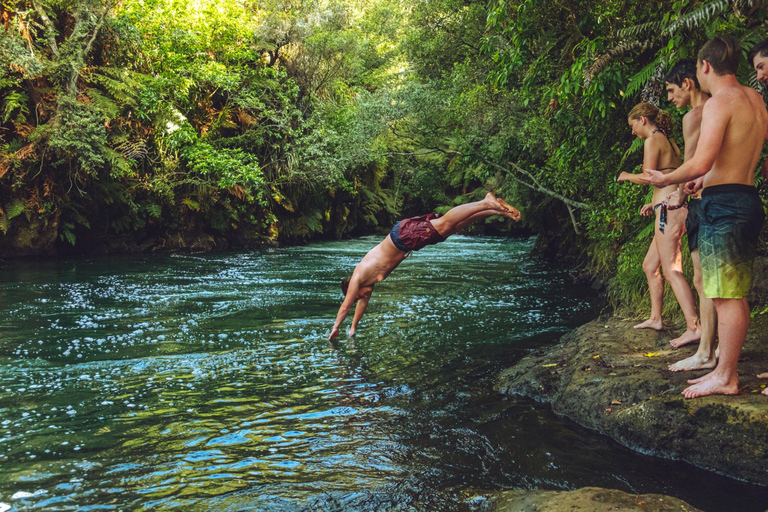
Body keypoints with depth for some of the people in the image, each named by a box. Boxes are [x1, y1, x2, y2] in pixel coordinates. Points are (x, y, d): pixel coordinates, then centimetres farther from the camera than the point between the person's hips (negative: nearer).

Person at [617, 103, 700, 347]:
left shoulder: (653, 140, -7)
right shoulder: (669, 142, 20)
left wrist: (627, 176, 3)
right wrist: (655, 203, 23)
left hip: (668, 212, -10)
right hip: (672, 210, 10)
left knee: (672, 270, -12)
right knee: (649, 266, 18)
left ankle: (694, 327, -15)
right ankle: (655, 318, 25)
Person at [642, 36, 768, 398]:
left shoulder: (719, 102, -13)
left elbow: (700, 164, -23)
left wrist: (665, 180, -5)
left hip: (723, 205, -10)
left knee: (726, 295, -6)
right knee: (734, 294, 12)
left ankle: (726, 378, 0)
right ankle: (726, 369, 19)